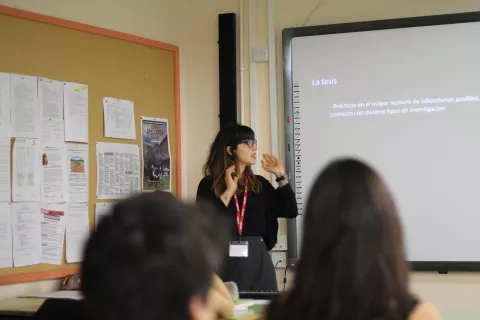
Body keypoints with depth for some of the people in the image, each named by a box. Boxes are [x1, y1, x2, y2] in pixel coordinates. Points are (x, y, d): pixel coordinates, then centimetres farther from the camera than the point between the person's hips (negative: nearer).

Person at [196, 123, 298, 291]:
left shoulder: (259, 184, 11)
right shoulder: (209, 184, -2)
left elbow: (290, 211, 5)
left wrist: (281, 176, 4)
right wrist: (229, 192, -14)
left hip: (257, 260, 4)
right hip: (223, 262, -4)